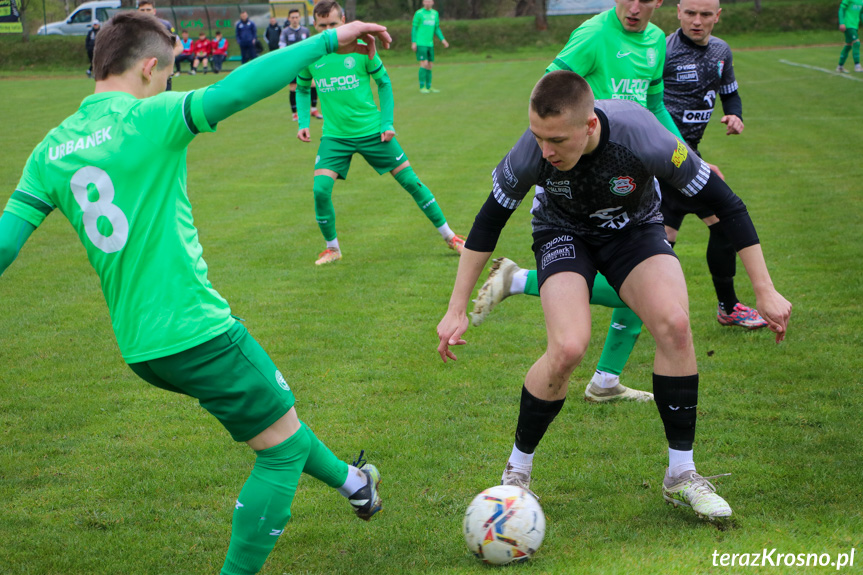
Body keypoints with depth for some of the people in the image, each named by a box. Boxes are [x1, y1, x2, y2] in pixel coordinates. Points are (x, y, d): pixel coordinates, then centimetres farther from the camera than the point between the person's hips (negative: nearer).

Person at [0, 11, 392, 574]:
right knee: (284, 447, 7)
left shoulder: (50, 151, 6)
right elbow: (237, 90, -25)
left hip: (138, 346, 8)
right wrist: (328, 40, -21)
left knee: (274, 404, 28)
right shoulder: (147, 119, -13)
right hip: (197, 331, -8)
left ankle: (350, 480, 48)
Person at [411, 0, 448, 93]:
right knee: (424, 64, -12)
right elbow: (414, 28, -3)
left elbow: (437, 29, 16)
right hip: (420, 44, -6)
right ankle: (422, 87, -6)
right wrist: (413, 42, -9)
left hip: (430, 44, 6)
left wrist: (443, 40, 5)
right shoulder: (419, 13, -5)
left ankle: (428, 87, 14)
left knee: (429, 65, 7)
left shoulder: (435, 14, 11)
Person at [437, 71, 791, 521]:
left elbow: (724, 204, -24)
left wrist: (765, 291, -20)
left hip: (634, 228, 1)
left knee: (674, 323, -25)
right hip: (564, 233, -1)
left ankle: (681, 475, -8)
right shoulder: (531, 152, -32)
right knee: (567, 348, -25)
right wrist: (457, 309, -9)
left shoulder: (643, 139, -36)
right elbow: (489, 220, -13)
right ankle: (517, 469, -1)